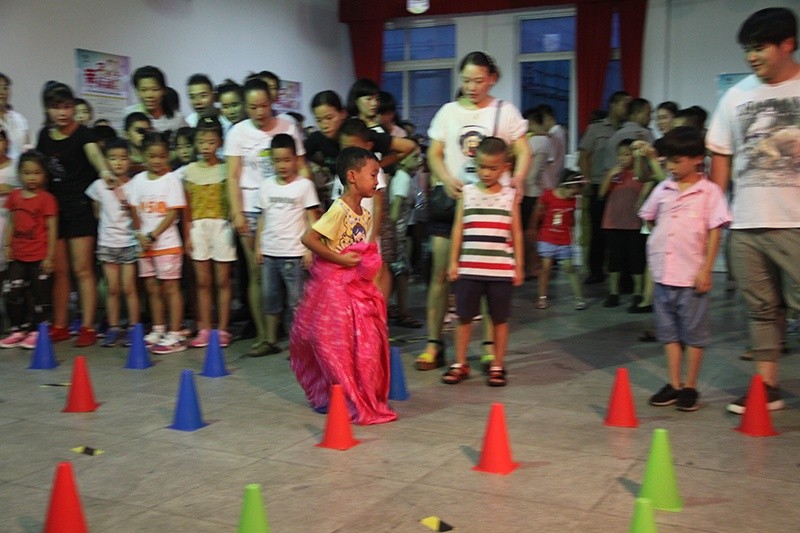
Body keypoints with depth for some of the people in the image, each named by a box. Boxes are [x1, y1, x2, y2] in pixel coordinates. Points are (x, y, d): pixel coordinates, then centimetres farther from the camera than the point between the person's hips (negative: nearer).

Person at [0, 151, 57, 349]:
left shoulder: (46, 199, -9)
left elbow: (52, 228, -9)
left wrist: (50, 256, -10)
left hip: (39, 257, -6)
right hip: (18, 256, 6)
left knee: (40, 295, 3)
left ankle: (36, 331, 15)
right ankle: (18, 329, 21)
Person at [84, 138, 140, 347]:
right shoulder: (99, 186, 1)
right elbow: (97, 212, 15)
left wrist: (130, 207, -12)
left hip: (129, 242, -2)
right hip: (107, 242, 2)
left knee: (129, 288, 1)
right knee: (112, 289, 6)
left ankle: (133, 328, 9)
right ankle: (113, 329, 14)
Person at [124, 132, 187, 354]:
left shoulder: (172, 179, -4)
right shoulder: (138, 180, 8)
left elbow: (173, 213, -10)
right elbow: (134, 210, 7)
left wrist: (153, 235, -13)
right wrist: (140, 235, -9)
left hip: (167, 242, -5)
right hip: (144, 243, 5)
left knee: (170, 287, -2)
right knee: (152, 288, 12)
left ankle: (175, 335, 1)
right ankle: (157, 331, 25)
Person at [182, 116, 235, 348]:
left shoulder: (226, 169, 0)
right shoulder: (190, 171, 6)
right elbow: (187, 207, 7)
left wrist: (234, 225, -11)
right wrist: (187, 234, 3)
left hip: (221, 226, -2)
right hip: (198, 227, 2)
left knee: (222, 281, 2)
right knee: (202, 281, 6)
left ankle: (222, 329, 9)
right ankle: (204, 329, 13)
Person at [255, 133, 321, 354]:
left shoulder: (304, 185, -2)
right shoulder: (266, 186, 9)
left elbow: (312, 218, -4)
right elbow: (263, 218, 14)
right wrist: (258, 246, 10)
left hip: (294, 253, -4)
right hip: (269, 253, 5)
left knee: (295, 301, 0)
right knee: (270, 298, 11)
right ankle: (271, 342, 21)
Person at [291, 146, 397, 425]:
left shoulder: (364, 214, 8)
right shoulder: (339, 210, -18)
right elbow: (308, 238, -24)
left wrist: (367, 261, -3)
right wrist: (340, 259, -21)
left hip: (357, 284, 8)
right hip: (334, 284, -8)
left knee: (367, 343, 12)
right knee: (338, 344, 0)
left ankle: (367, 399, 26)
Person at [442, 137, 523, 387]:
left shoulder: (510, 195, 3)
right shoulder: (467, 192, 4)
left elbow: (516, 233, 6)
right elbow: (458, 229, 6)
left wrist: (519, 266, 4)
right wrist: (453, 262, 2)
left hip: (501, 270, 0)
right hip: (469, 268, 1)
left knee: (500, 319, 7)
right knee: (464, 317, 7)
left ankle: (497, 366, 20)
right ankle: (459, 364, 21)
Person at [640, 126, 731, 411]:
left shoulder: (709, 191, -6)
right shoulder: (663, 189, 8)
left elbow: (714, 232, -7)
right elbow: (648, 217, 23)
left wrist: (706, 269, -11)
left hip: (691, 275, -5)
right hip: (663, 273, 5)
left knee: (693, 333, 5)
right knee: (668, 331, 11)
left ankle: (690, 387, 16)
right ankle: (674, 385, 20)